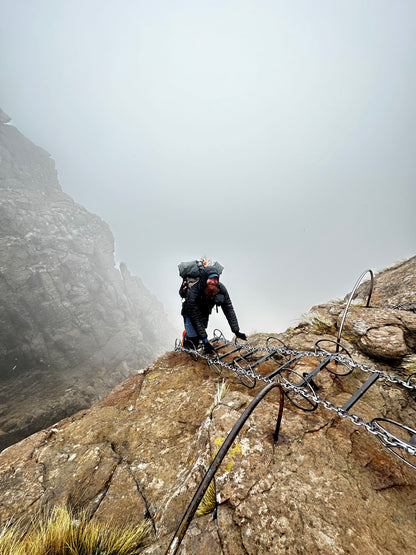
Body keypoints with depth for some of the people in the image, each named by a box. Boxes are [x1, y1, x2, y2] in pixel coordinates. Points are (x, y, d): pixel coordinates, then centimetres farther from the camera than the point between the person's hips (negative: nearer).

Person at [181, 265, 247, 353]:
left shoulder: (221, 289, -27)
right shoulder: (193, 293, -38)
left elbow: (229, 310, -22)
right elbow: (196, 319, -35)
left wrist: (236, 331, -28)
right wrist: (205, 341, -36)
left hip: (205, 313, 4)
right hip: (190, 314, -4)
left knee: (199, 335, 13)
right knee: (193, 339, -7)